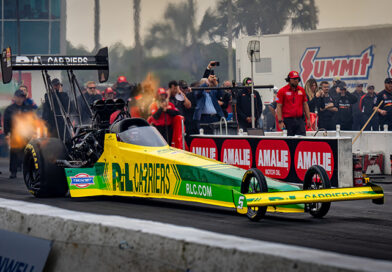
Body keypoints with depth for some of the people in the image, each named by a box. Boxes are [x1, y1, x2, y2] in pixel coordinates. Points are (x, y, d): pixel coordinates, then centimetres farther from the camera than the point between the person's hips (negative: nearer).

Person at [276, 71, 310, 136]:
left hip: (300, 120, 4)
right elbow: (279, 107, -3)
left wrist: (308, 119, 11)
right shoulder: (282, 91, -1)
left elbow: (305, 105, 17)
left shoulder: (301, 90, 12)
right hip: (288, 120, -3)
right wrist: (280, 121, -11)